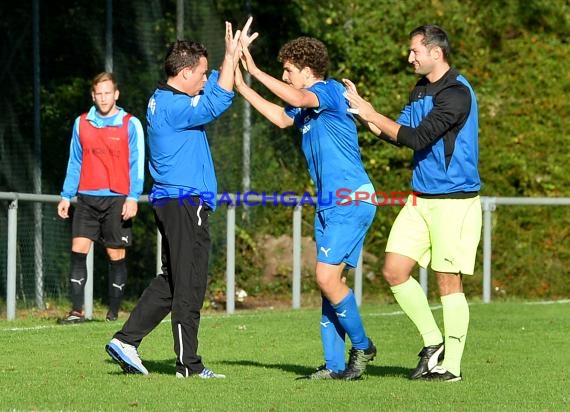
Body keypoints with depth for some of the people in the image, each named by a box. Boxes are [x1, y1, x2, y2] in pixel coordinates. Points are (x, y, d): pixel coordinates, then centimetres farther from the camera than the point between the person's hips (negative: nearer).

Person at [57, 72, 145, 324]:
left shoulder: (130, 124, 0)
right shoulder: (81, 123, 10)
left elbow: (137, 164, -2)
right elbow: (75, 163, 16)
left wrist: (132, 198, -12)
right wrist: (66, 196, 9)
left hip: (117, 199, -3)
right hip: (87, 198, 3)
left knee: (116, 255, 1)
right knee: (78, 250, -8)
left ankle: (114, 313, 9)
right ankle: (76, 310, -9)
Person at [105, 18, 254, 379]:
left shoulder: (165, 100, 15)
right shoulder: (172, 107, -16)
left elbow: (214, 87, 26)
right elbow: (216, 103, -25)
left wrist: (235, 55, 15)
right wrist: (232, 56, -20)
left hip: (173, 203, 10)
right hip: (186, 203, -10)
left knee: (171, 281, 16)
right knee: (189, 284, -5)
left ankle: (127, 341, 13)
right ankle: (189, 365, -1)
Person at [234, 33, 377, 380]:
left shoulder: (331, 91, -11)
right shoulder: (307, 107, 16)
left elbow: (296, 99, -29)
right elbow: (281, 117, 31)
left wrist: (255, 71, -25)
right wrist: (241, 86, 25)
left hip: (352, 201, -10)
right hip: (329, 204, 10)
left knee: (328, 277, -15)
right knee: (330, 280, 7)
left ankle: (362, 347, 1)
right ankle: (335, 365, 8)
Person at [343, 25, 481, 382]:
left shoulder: (456, 93, -15)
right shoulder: (421, 90, 13)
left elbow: (417, 138, -20)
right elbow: (399, 135, 13)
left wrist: (371, 114, -15)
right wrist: (361, 110, 3)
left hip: (454, 201, -9)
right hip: (421, 199, 9)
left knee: (449, 283, -4)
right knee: (395, 271, 2)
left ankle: (451, 365, 4)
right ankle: (433, 343, 16)